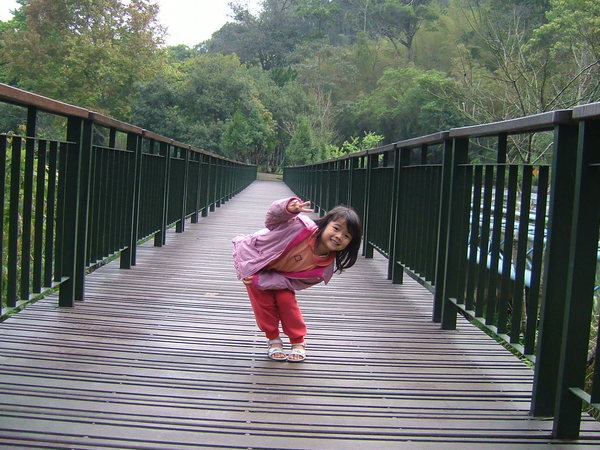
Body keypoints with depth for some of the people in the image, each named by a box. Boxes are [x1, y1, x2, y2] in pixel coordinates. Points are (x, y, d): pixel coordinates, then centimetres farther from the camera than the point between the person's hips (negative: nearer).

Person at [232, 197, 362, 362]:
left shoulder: (325, 267, -25)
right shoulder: (302, 226, -40)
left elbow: (293, 282, -21)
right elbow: (272, 218, -34)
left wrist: (260, 280, -31)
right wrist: (289, 208, -60)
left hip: (278, 274, 3)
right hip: (253, 257, -3)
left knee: (286, 299, -10)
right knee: (265, 301, -7)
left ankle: (298, 342, 11)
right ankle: (273, 339, 17)